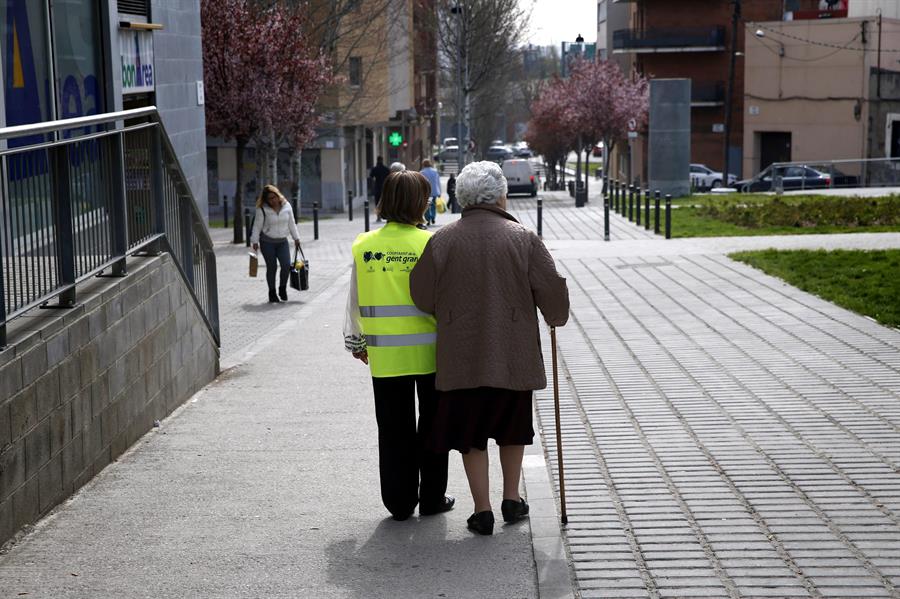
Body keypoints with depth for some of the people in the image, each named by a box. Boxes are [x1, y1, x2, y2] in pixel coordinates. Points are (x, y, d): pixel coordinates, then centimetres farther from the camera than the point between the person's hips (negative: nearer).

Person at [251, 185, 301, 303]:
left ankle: (282, 289, 12)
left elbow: (291, 223, 10)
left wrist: (296, 238, 14)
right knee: (271, 267, 0)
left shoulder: (286, 206, 0)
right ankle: (272, 293, 12)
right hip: (267, 242, -3)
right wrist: (255, 241, -7)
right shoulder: (262, 209, -11)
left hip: (282, 241, 3)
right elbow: (257, 226, -5)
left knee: (286, 265, -9)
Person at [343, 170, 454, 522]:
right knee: (431, 424, 12)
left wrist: (356, 342, 20)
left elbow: (355, 299, 8)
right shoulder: (431, 243, -10)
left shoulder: (363, 245, 0)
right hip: (429, 351, -2)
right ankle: (432, 497, 19)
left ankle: (399, 501, 15)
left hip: (384, 353, 2)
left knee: (393, 428, 10)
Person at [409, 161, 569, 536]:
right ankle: (512, 501, 27)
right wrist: (556, 318, 16)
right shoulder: (522, 238, -6)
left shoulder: (442, 241, -4)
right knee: (513, 428, 20)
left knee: (470, 435, 9)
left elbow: (422, 296, 1)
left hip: (461, 356, 0)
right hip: (514, 354, 1)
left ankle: (482, 511, 9)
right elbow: (552, 289, -4)